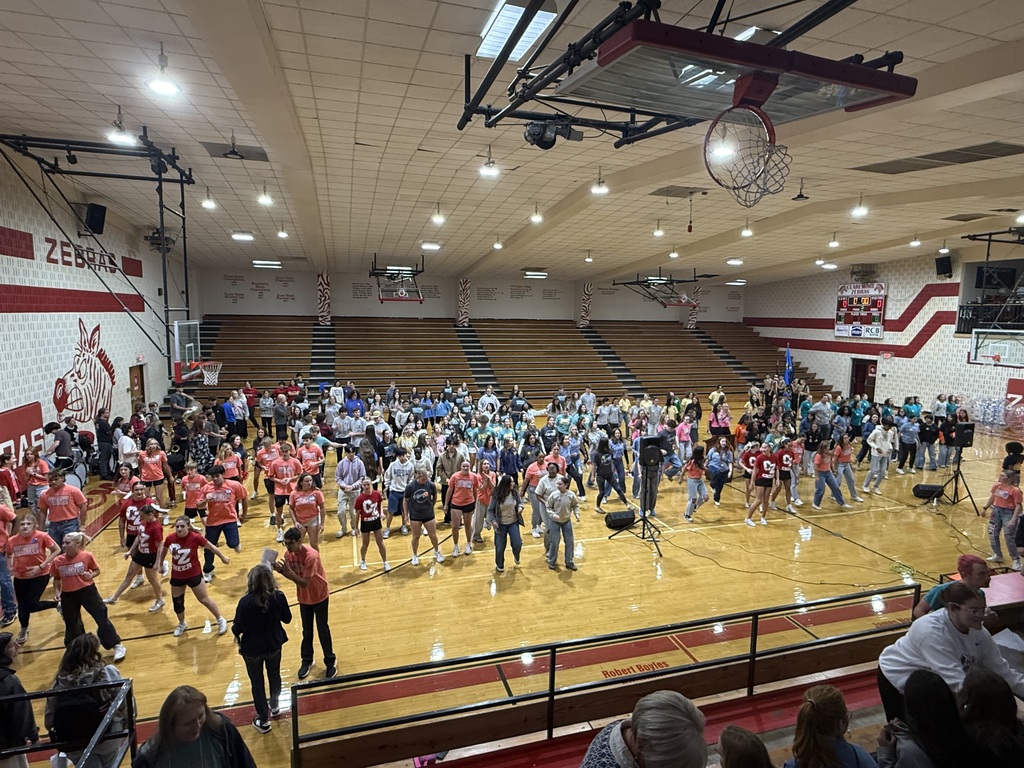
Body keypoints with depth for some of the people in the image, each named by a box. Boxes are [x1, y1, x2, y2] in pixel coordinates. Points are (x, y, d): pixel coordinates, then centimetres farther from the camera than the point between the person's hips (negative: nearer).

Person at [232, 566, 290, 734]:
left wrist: (234, 629, 4)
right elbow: (287, 619, -6)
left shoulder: (246, 602, -29)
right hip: (274, 645, 3)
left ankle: (263, 720, 28)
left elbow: (237, 628, -19)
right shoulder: (279, 597, -20)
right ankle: (274, 706, 48)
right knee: (274, 676, 26)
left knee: (257, 682, 17)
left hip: (252, 649, -3)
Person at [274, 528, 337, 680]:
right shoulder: (289, 553, -12)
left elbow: (304, 583, -32)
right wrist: (280, 570, -27)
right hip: (304, 597, 5)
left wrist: (288, 571, -42)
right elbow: (291, 575, -8)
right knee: (306, 630, 16)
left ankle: (330, 662, 20)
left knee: (322, 630, 5)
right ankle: (307, 661, 33)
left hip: (319, 596, -5)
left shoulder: (311, 556, -32)